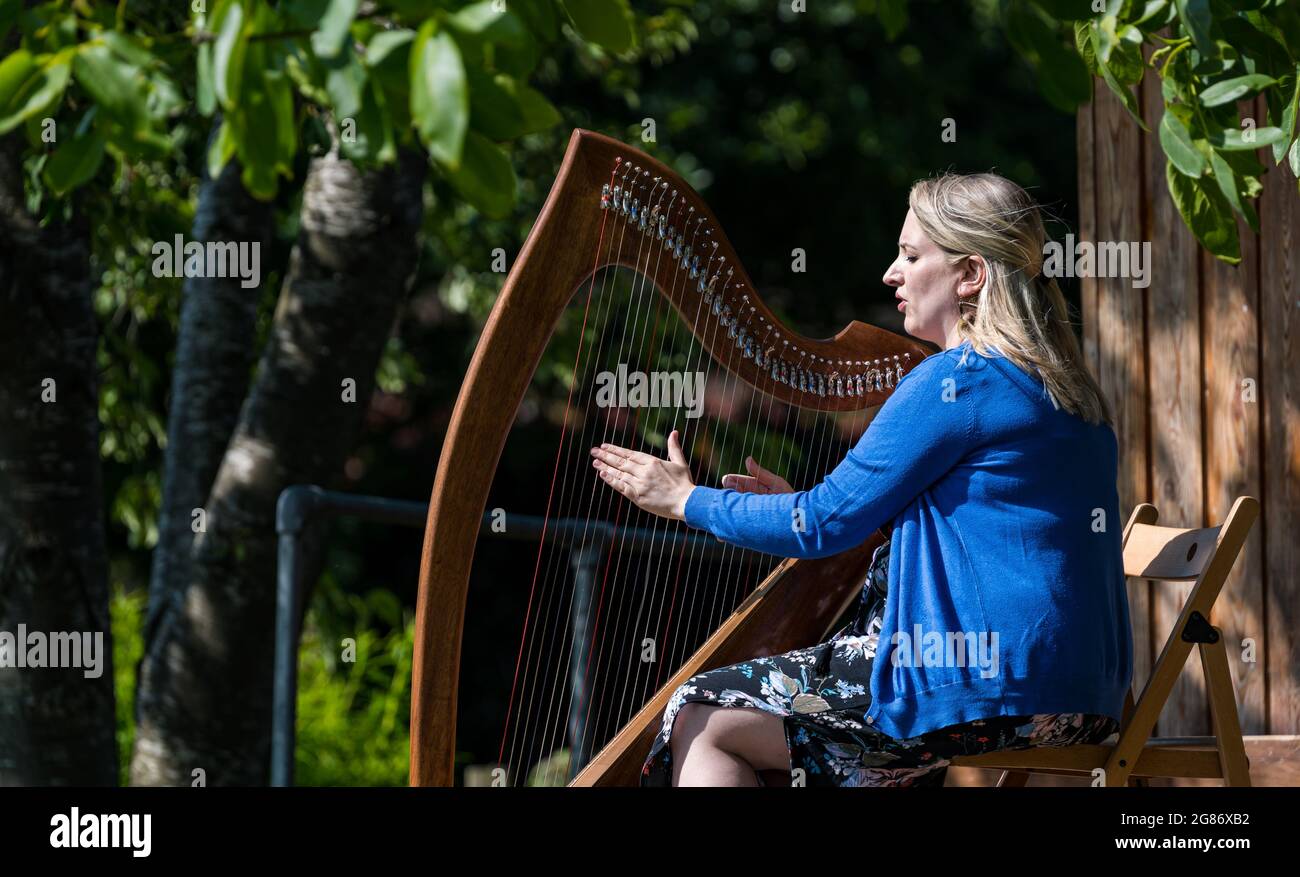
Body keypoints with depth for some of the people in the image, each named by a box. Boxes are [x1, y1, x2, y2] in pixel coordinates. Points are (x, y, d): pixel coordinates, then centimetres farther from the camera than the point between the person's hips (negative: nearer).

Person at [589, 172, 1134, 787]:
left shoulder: (959, 381, -11)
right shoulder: (1064, 390, 17)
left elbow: (828, 525, -8)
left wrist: (687, 501, 6)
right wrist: (800, 509, 21)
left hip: (983, 690, -10)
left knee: (701, 721, 0)